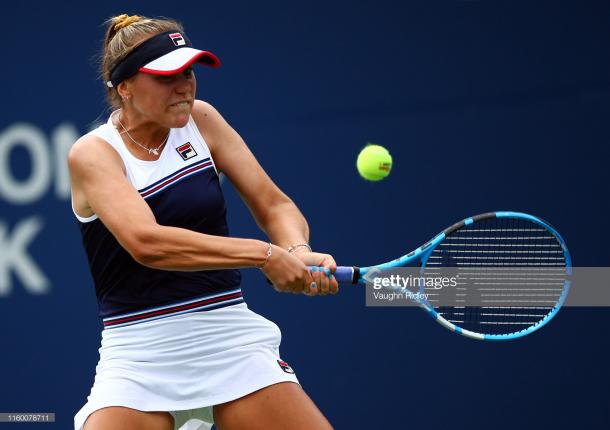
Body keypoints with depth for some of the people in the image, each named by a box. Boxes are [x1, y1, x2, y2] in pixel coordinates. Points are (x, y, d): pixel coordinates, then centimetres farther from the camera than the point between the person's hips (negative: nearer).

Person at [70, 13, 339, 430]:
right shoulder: (93, 153, -8)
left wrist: (298, 252, -19)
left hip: (231, 338, 3)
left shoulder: (200, 119, 5)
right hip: (139, 357, -3)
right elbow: (146, 243, -24)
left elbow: (274, 204, 4)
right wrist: (264, 254, -30)